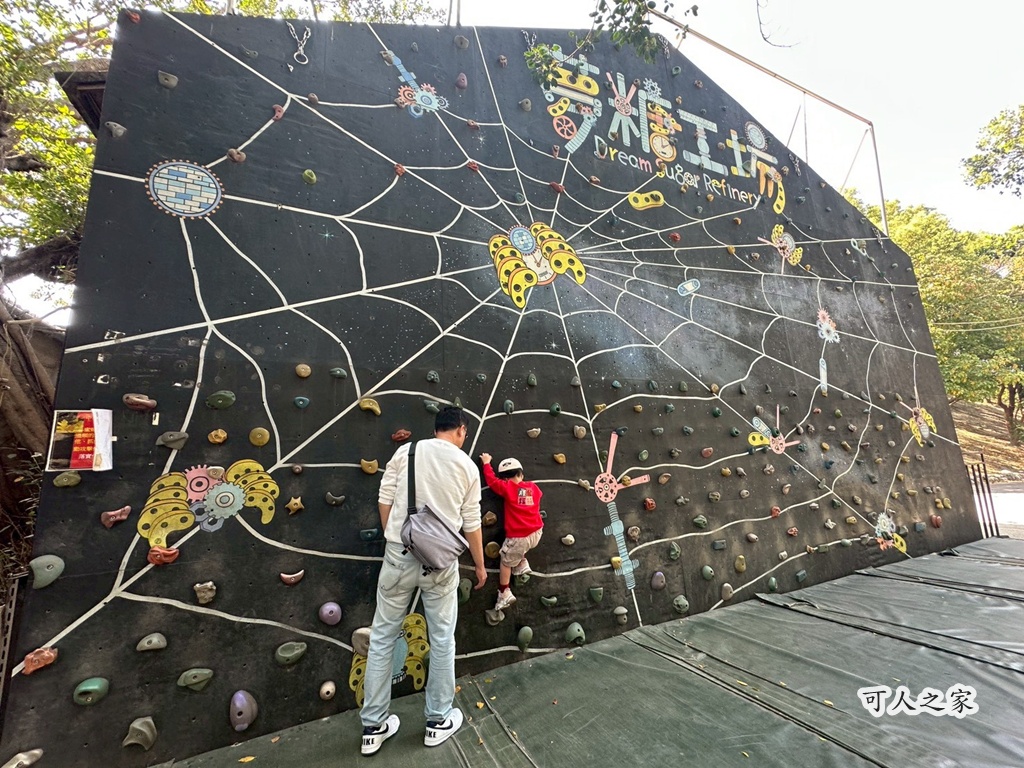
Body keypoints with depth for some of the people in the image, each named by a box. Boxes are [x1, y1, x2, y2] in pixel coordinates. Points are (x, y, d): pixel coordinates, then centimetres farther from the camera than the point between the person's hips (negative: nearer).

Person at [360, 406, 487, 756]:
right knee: (442, 641, 16)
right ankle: (438, 721, 32)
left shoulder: (406, 452, -1)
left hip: (399, 555, 1)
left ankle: (373, 727, 28)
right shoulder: (467, 465, -2)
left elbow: (385, 500, 2)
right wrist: (480, 564, 17)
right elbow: (471, 523, 3)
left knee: (382, 638, 16)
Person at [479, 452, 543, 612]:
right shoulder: (533, 487, 4)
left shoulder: (507, 488, -9)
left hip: (518, 537, -5)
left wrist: (486, 463, 17)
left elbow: (491, 480, 2)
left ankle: (504, 594, 18)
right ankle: (523, 564, 22)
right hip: (536, 534, 6)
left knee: (506, 562, 14)